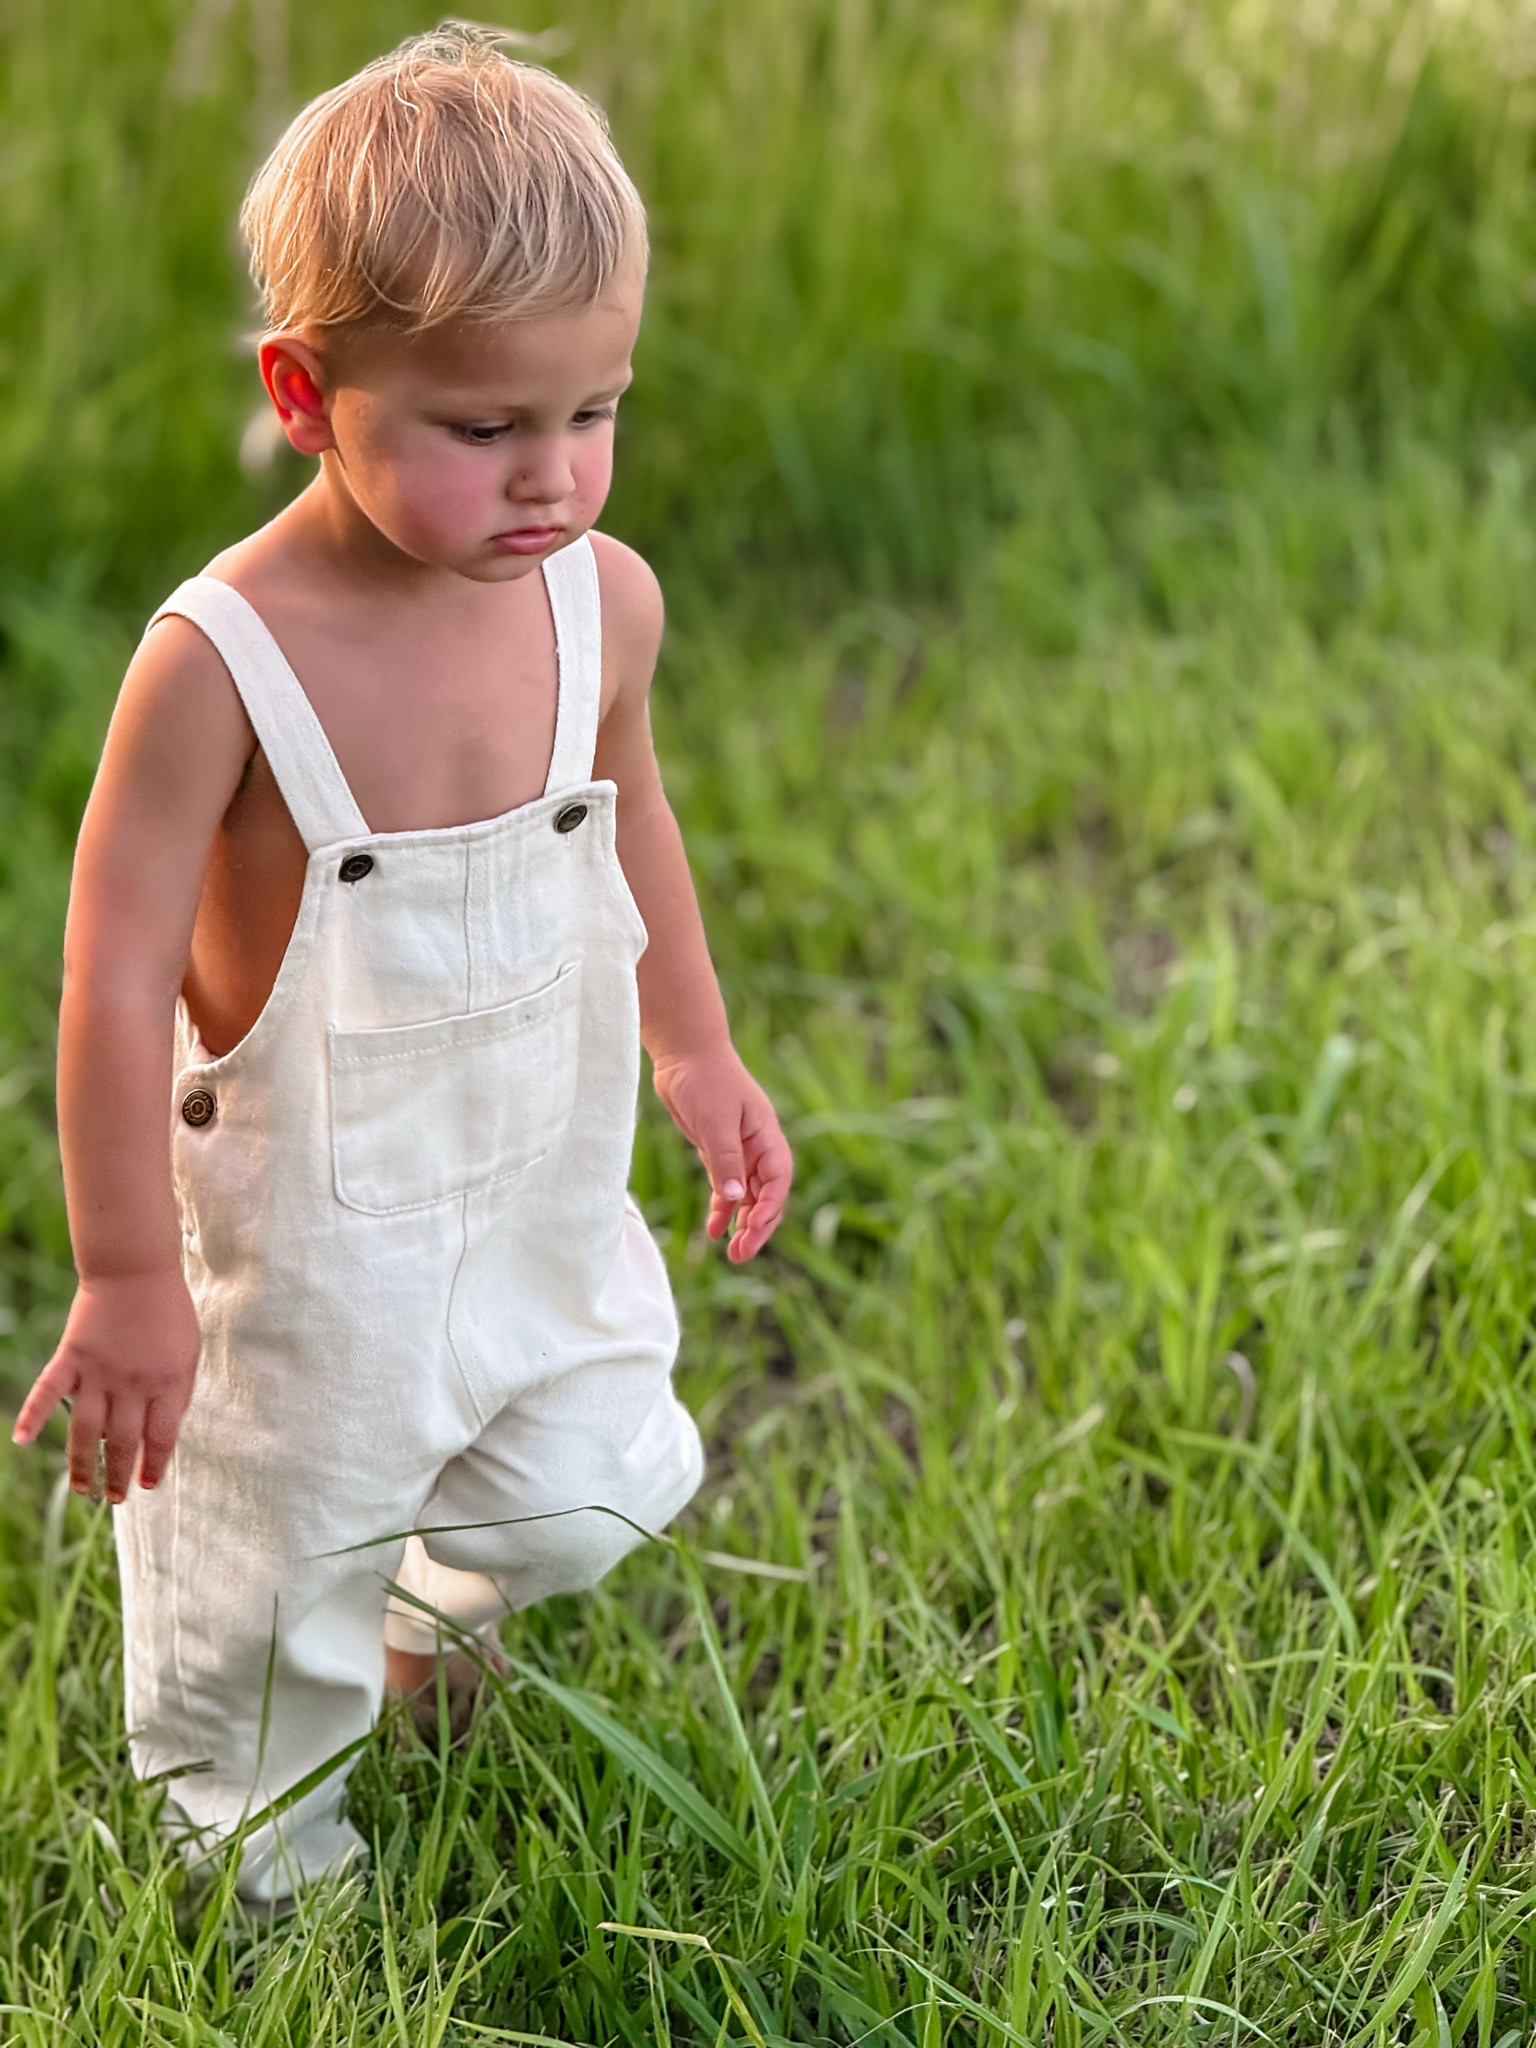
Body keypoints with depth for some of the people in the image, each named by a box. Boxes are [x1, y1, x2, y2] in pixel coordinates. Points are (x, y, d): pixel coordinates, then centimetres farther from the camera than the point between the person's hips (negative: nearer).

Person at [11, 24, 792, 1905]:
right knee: (266, 1581, 13)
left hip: (544, 1196, 5)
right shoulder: (222, 659, -28)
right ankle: (271, 1886, 42)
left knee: (578, 1502, 21)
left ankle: (419, 1625, 55)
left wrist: (692, 1052, 20)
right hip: (306, 1234, -5)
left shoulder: (604, 599, -10)